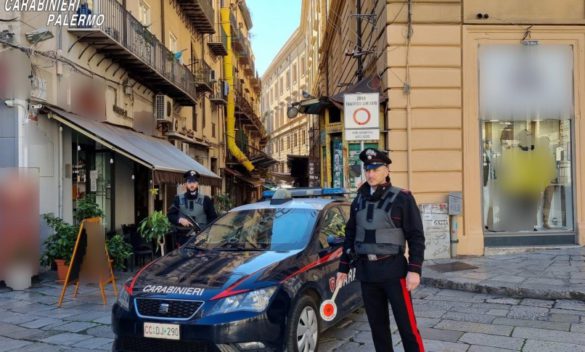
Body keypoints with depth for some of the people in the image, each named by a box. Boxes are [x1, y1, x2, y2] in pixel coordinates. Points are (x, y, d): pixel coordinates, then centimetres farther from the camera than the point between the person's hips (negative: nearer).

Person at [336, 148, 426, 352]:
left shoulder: (402, 198, -5)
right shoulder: (358, 201, 10)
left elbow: (416, 236, -7)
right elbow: (350, 236, 16)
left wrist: (414, 270, -15)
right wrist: (343, 268, 14)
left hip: (393, 269, -5)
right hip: (366, 270, 5)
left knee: (407, 325, -2)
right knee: (377, 325, 12)